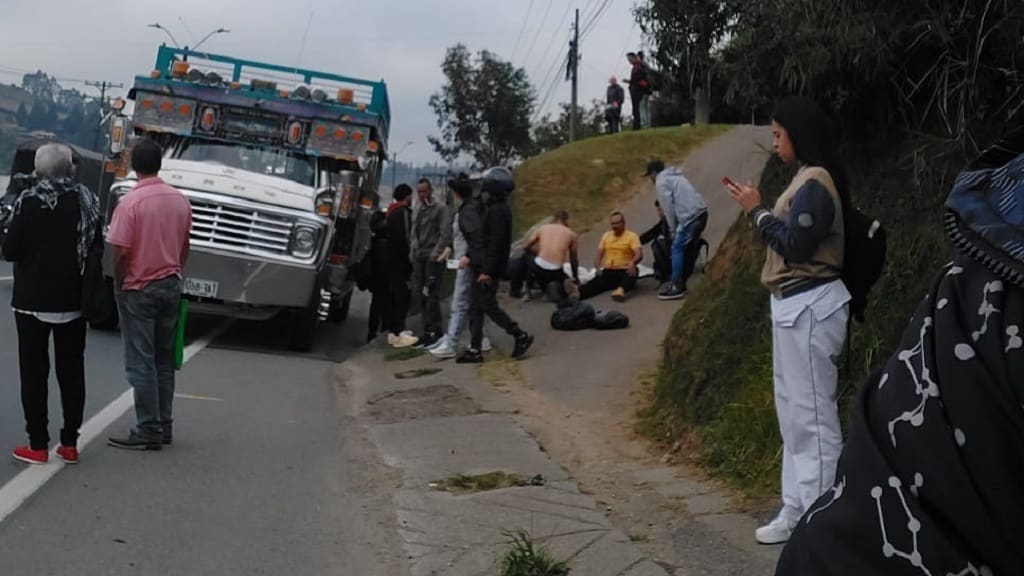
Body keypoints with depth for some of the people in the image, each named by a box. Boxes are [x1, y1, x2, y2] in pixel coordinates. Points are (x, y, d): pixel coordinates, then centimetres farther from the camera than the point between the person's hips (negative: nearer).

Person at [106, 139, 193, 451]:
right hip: (171, 285, 6)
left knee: (141, 363, 0)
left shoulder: (130, 202, -15)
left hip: (139, 289, -6)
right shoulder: (180, 200, 2)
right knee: (164, 360, 13)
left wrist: (118, 285, -2)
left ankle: (149, 430, 2)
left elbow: (122, 253, -16)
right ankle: (164, 425, 17)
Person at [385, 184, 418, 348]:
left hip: (392, 259, 10)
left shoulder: (392, 211, 18)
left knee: (396, 295, 15)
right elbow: (404, 236, -20)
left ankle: (393, 330, 19)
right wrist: (409, 256, -14)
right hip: (401, 260, -10)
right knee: (403, 295, -11)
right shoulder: (403, 212, -12)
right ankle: (399, 333, -17)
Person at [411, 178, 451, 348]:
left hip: (433, 257, -7)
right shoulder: (417, 211, 21)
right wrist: (414, 253, 13)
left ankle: (435, 331, -8)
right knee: (421, 296, 7)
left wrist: (438, 252, -20)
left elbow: (446, 233, -11)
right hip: (418, 257, 7)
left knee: (431, 295, -12)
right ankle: (428, 331, 13)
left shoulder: (440, 209, -2)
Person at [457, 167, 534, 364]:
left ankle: (521, 336, 4)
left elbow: (496, 243, -22)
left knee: (488, 305, -7)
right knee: (475, 307, 9)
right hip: (480, 267, 10)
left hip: (489, 270, -10)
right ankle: (475, 349, 12)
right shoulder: (490, 209, 15)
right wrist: (469, 256, 11)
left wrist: (487, 271, -24)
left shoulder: (498, 211, -17)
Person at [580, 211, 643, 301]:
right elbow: (599, 254, 13)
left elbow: (639, 254, -14)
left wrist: (632, 263, -37)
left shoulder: (632, 236, 1)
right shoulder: (606, 235, 16)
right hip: (608, 272, 3)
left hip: (624, 272, -3)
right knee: (594, 284, -26)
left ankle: (621, 290, -64)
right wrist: (598, 268, -8)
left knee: (634, 271, -37)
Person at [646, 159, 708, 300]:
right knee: (689, 250, 15)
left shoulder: (661, 182, -1)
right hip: (701, 213, 9)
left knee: (677, 249, -3)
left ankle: (676, 287, -3)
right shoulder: (675, 177, 27)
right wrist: (676, 228, 19)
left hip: (690, 217, -9)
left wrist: (673, 229, 0)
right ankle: (681, 283, 22)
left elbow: (669, 207, -8)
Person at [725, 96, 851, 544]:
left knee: (812, 414, -7)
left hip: (809, 308, -11)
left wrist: (756, 210, -11)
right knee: (794, 413, 15)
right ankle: (799, 512, 23)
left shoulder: (815, 182, -15)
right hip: (794, 306, 11)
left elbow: (794, 244, -20)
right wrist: (759, 211, 9)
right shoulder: (806, 179, 17)